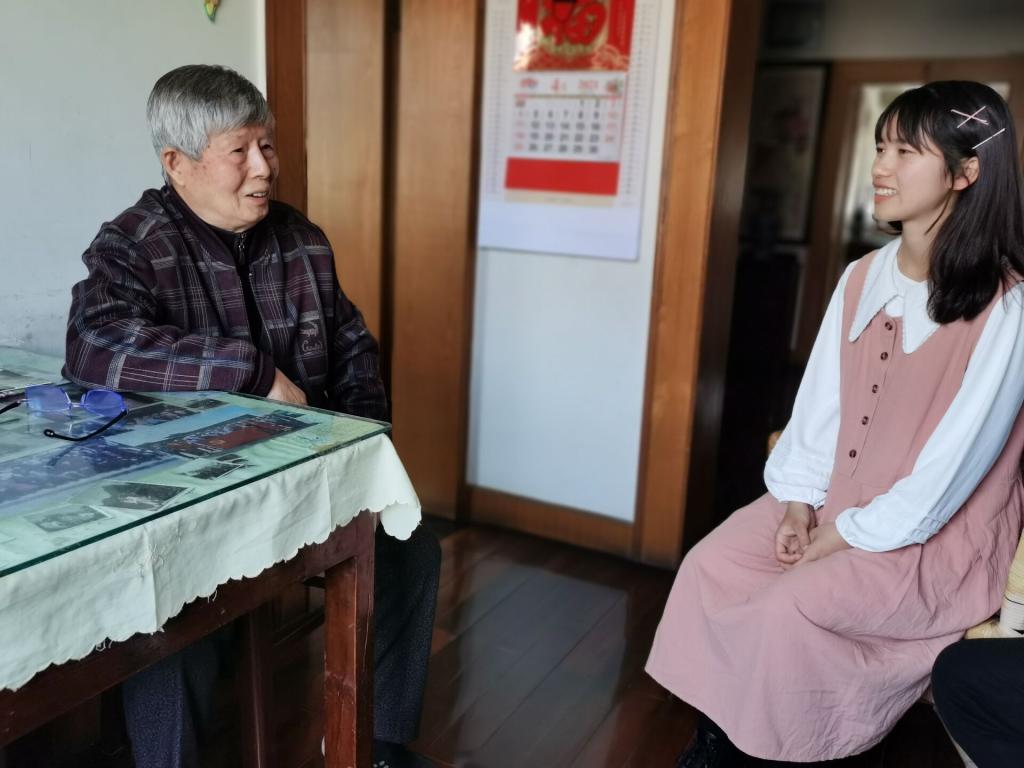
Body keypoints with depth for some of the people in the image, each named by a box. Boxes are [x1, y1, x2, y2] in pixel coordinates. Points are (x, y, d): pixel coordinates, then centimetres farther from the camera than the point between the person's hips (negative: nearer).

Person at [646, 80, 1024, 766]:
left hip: (937, 533, -6)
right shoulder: (862, 278, 3)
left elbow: (953, 462, -19)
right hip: (833, 500, 6)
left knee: (788, 608, -24)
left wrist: (846, 536, -16)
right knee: (709, 567, -10)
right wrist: (800, 500, -6)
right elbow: (820, 400, 4)